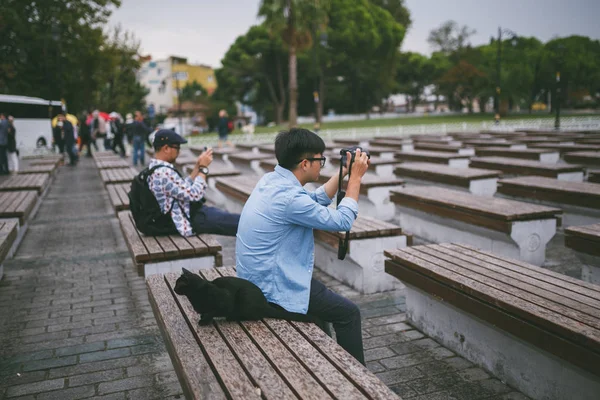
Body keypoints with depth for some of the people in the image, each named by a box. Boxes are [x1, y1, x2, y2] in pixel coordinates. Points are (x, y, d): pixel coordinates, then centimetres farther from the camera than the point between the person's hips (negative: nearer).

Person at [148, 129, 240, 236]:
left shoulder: (155, 167, 8)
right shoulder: (163, 173, -25)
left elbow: (185, 189, 15)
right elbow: (195, 194, -24)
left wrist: (198, 166, 7)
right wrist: (203, 167, -13)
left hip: (187, 212, 10)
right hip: (190, 221, -10)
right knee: (240, 222, -6)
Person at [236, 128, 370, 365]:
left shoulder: (271, 180, 2)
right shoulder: (290, 197, -27)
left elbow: (317, 200, 16)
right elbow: (343, 221, -17)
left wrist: (344, 173, 10)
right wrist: (355, 178, -8)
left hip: (255, 278, 10)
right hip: (272, 288, -10)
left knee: (327, 297, 29)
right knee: (348, 313, 3)